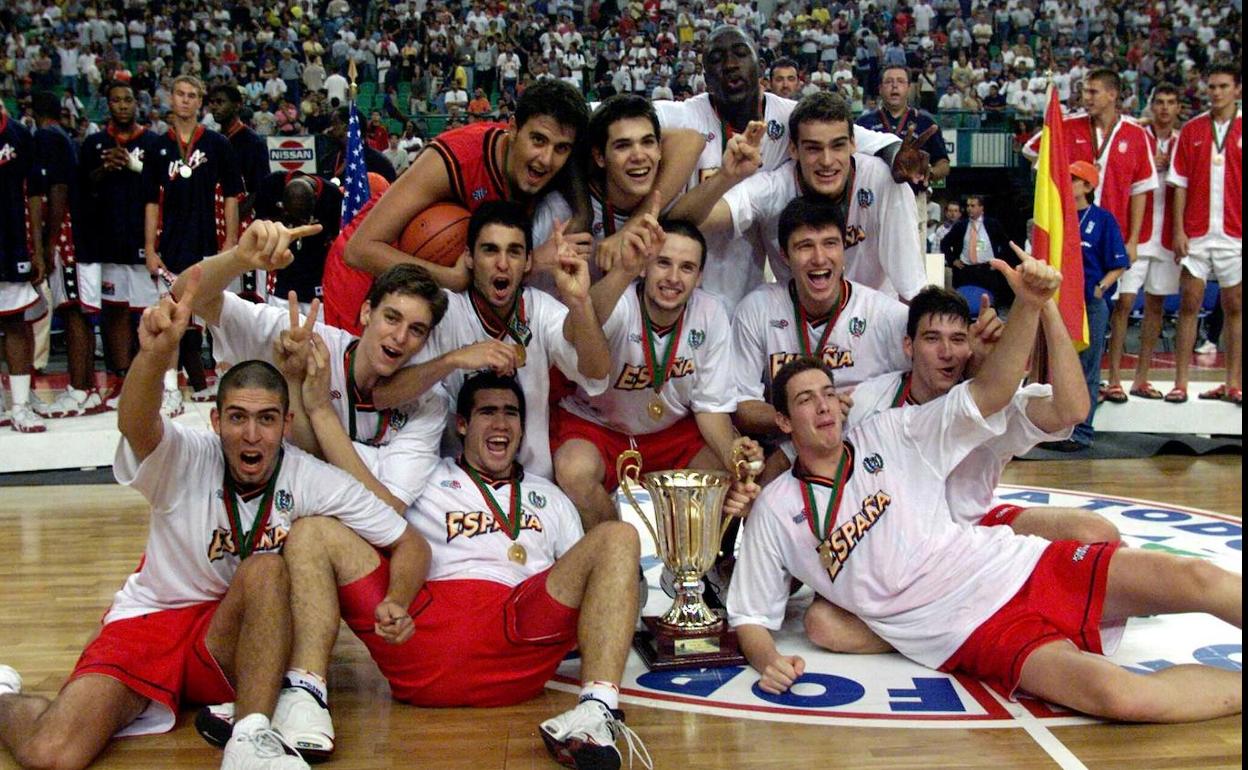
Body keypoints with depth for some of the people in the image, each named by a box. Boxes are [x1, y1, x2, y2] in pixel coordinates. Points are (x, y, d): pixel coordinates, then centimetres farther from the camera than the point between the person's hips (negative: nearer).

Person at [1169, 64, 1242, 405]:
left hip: (1235, 234, 0)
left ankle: (1234, 383, 11)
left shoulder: (1241, 130, 4)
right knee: (1189, 304, 0)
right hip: (1196, 233, 0)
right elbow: (1179, 183, 5)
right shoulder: (1191, 130, 7)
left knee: (1235, 307, 4)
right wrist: (1179, 230, -2)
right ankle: (1181, 382, 4)